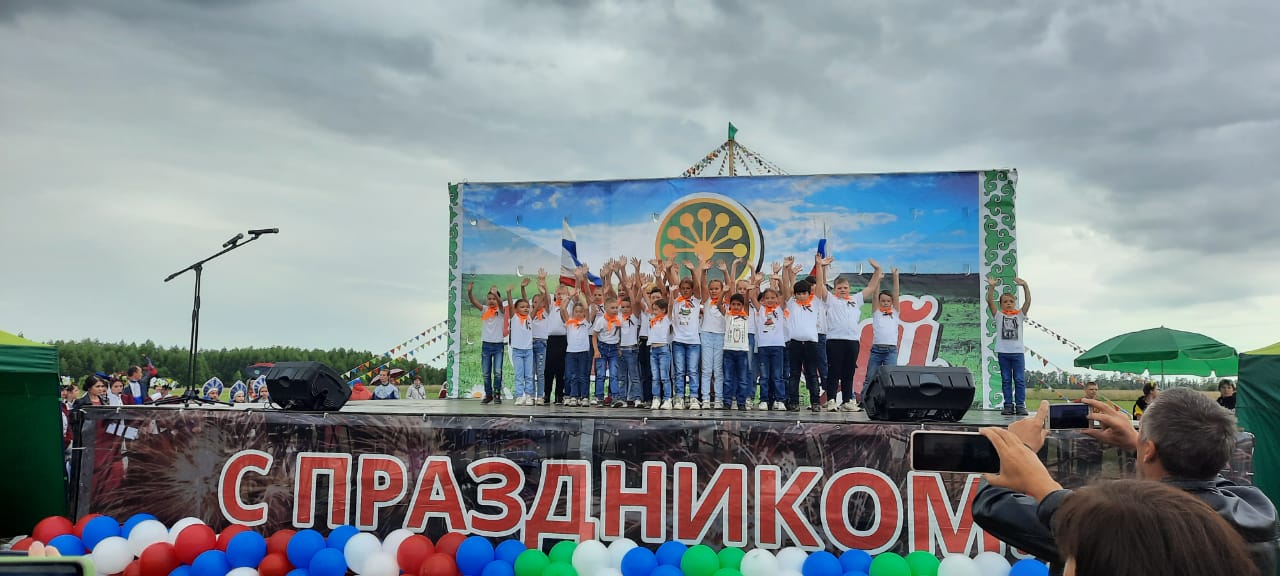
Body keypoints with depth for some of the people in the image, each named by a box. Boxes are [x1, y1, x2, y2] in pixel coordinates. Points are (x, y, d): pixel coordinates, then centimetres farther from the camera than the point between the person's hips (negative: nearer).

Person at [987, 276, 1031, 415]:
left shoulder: (1019, 315, 8)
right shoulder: (999, 315, 6)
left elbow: (1028, 301, -3)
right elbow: (990, 301, -5)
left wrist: (1025, 285, -15)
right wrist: (992, 286, -17)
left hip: (1018, 351, 0)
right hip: (1003, 352, 0)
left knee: (1020, 380, 1)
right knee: (1006, 380, 5)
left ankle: (1020, 405, 5)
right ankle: (1008, 405, 8)